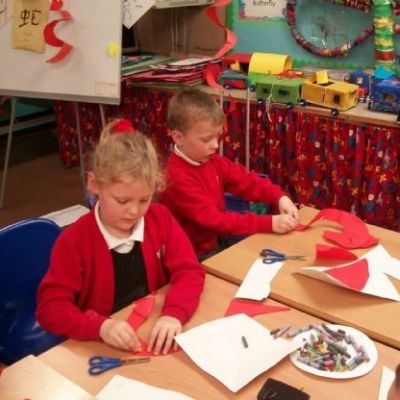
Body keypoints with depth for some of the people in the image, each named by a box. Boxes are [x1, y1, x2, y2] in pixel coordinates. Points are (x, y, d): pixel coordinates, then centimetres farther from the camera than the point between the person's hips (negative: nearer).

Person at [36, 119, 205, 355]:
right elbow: (50, 307, -14)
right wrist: (100, 326, -30)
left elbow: (189, 271, -5)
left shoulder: (161, 219, -3)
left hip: (156, 335, 3)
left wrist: (174, 314, -24)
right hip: (101, 346, -2)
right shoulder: (74, 241, -12)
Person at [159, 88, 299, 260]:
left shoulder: (213, 161, 1)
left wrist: (279, 197, -17)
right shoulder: (176, 177, -25)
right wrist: (269, 223, -33)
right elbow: (212, 219, -30)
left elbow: (247, 181, 2)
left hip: (216, 243, 8)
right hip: (192, 257, -8)